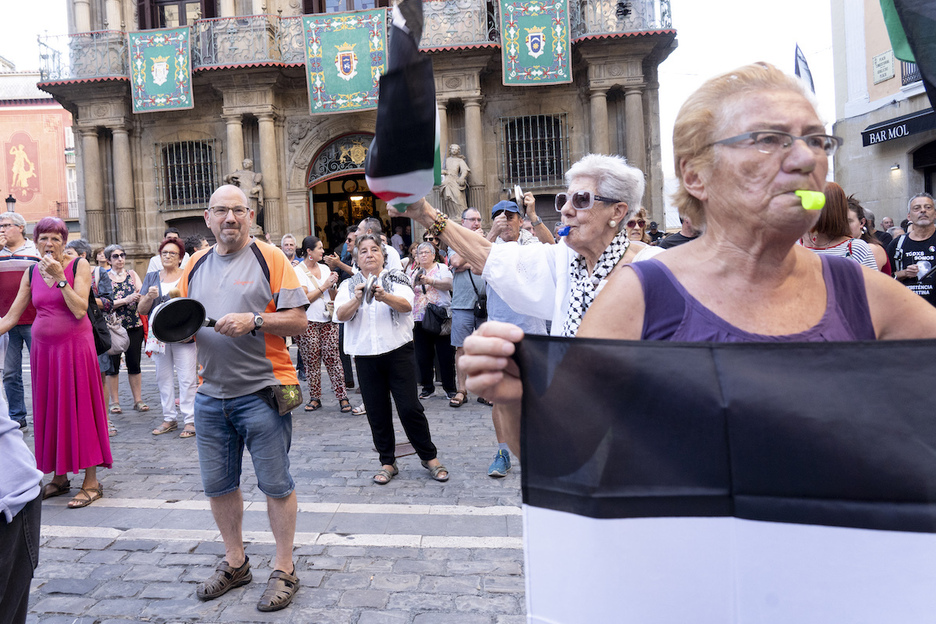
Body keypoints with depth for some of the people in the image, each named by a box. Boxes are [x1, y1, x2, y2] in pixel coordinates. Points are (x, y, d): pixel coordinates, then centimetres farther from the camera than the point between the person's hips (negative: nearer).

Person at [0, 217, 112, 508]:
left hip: (74, 346, -4)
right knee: (49, 411, 8)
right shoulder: (31, 273, 8)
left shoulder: (79, 266, -4)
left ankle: (91, 481, 4)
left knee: (79, 407, -3)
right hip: (43, 348, 5)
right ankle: (60, 478, 21)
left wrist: (59, 277, -18)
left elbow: (80, 310, -15)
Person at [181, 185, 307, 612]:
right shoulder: (195, 266, 12)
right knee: (218, 484, 14)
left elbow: (298, 320, -9)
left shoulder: (270, 259, -4)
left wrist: (254, 321, -22)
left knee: (275, 484, 3)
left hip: (262, 392, -5)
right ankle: (235, 563, 33)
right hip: (210, 395, 6)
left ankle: (283, 570, 19)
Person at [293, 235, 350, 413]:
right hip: (309, 321, -3)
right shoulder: (298, 271, -2)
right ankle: (315, 398, 12)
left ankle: (342, 396, -1)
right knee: (312, 360, 1)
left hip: (328, 319, 3)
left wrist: (333, 285, -4)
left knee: (332, 358, -2)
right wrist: (324, 286, -12)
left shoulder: (325, 268, 13)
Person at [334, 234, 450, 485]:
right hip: (365, 355, 2)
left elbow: (406, 305, -14)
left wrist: (384, 296, -33)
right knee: (377, 412, 6)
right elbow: (341, 315, -7)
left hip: (398, 351, -2)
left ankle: (429, 457, 13)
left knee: (410, 407, -4)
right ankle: (387, 462, 21)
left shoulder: (396, 278, 5)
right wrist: (358, 299, -26)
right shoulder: (349, 285, 9)